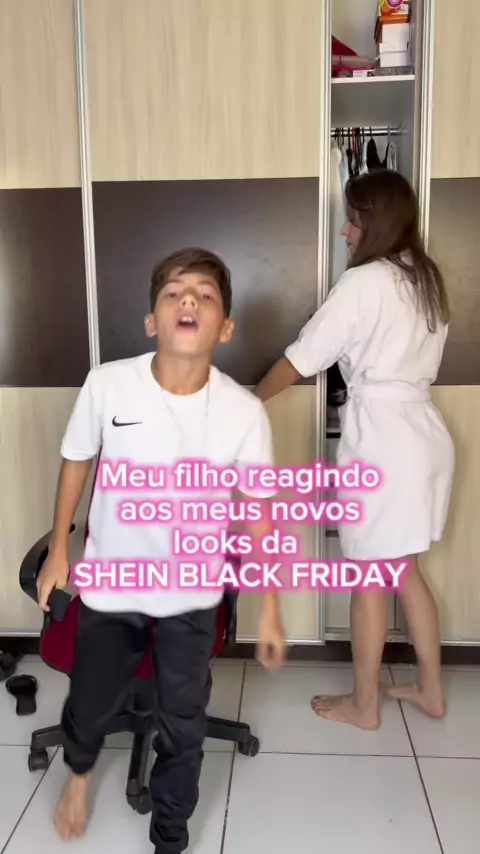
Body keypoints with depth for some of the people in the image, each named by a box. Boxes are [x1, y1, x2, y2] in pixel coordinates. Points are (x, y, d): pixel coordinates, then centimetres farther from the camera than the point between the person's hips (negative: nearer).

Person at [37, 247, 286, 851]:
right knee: (89, 704, 22)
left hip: (191, 596, 0)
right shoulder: (107, 385, -20)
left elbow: (259, 509, -8)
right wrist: (58, 549, 5)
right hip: (109, 583, 1)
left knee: (183, 727, 14)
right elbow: (77, 460, -1)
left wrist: (269, 609, -4)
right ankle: (79, 772, 60)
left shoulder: (244, 412, -20)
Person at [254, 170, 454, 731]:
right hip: (422, 431, 9)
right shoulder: (427, 280, 12)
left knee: (368, 579, 5)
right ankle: (430, 689, 32)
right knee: (404, 570, 19)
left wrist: (248, 403, 3)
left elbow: (301, 359, -11)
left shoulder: (363, 283, -13)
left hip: (379, 436, -8)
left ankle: (363, 705, 22)